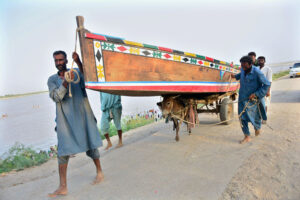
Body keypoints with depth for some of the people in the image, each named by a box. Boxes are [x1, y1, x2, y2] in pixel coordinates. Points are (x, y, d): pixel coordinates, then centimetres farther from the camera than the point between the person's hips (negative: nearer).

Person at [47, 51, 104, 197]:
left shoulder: (77, 72, 6)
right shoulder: (52, 79, 7)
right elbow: (56, 97, -8)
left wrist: (78, 62, -27)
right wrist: (66, 82, -23)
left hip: (82, 115, -1)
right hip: (65, 119, 1)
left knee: (91, 146, 8)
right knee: (63, 151, -2)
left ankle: (99, 173, 28)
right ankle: (63, 187, 6)